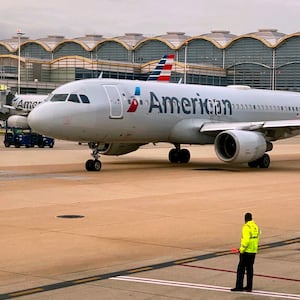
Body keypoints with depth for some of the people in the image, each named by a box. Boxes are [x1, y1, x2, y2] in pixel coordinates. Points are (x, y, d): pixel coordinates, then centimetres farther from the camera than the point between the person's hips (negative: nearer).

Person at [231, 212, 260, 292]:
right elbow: (257, 238, 12)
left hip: (246, 251, -8)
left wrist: (242, 249, -16)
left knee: (241, 268, -1)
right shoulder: (256, 227, 9)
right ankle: (249, 287, 17)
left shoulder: (246, 227, -16)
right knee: (250, 268, 14)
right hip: (253, 251, 8)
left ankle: (239, 286, -1)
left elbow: (246, 240, -24)